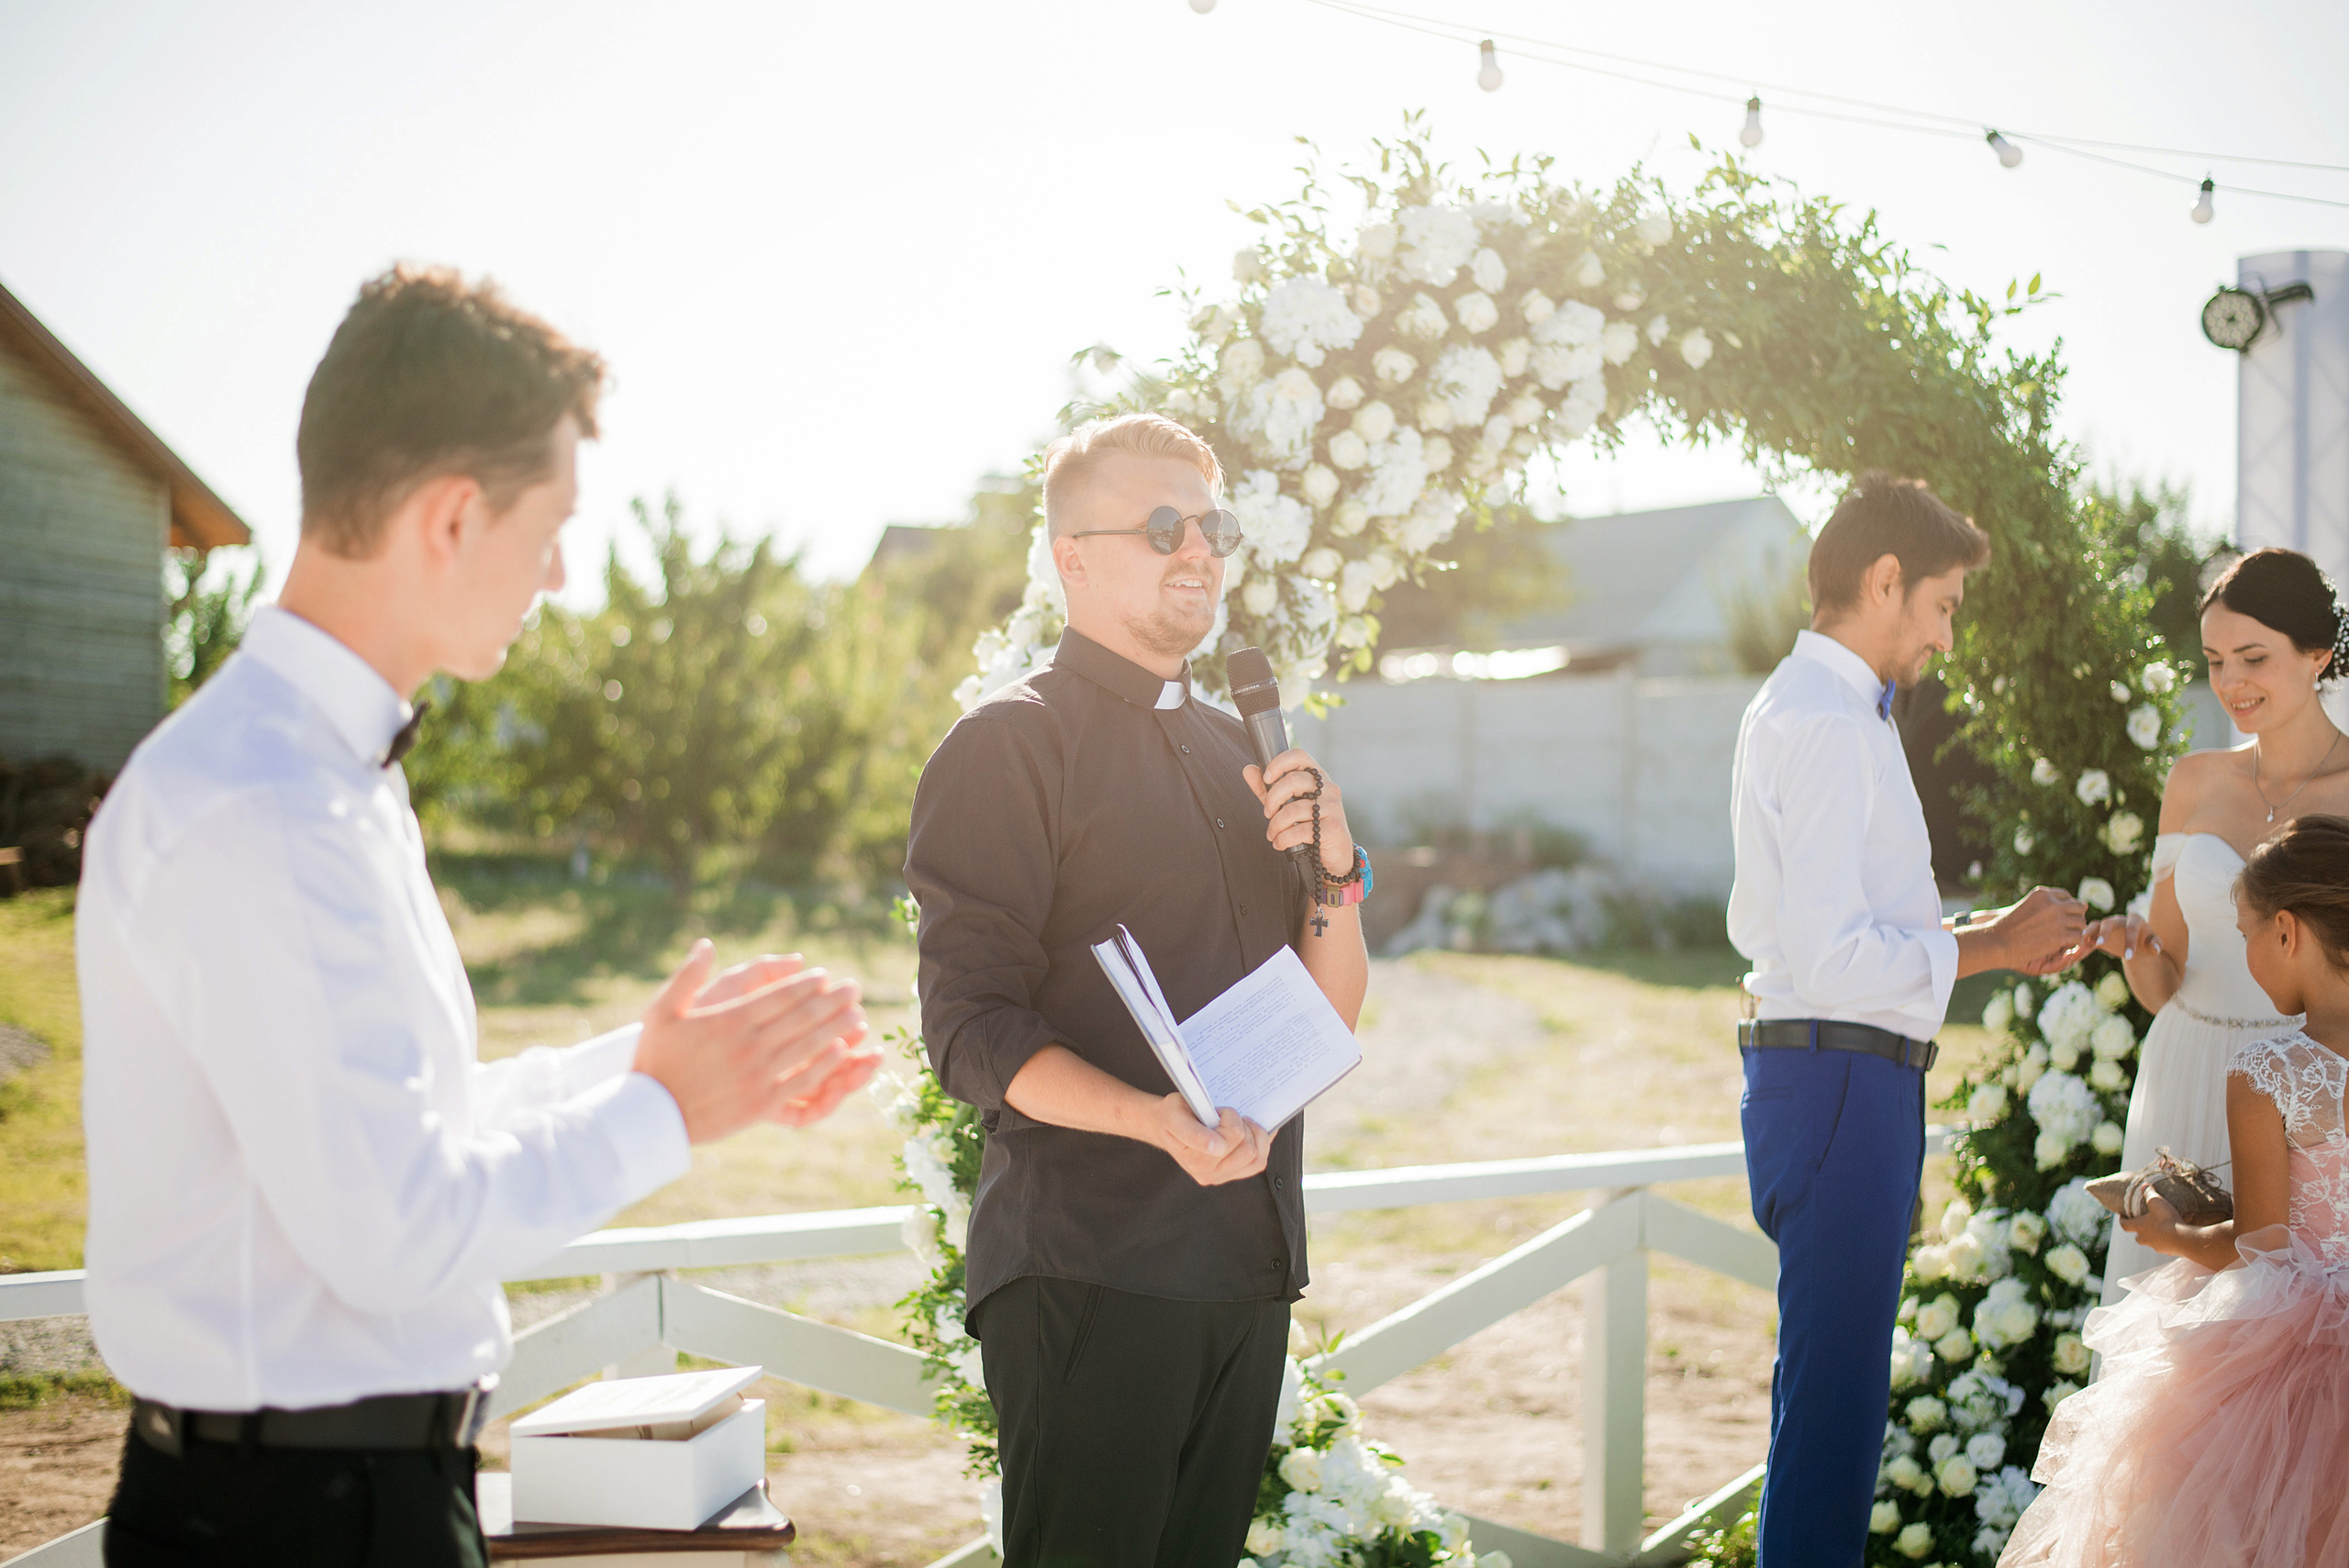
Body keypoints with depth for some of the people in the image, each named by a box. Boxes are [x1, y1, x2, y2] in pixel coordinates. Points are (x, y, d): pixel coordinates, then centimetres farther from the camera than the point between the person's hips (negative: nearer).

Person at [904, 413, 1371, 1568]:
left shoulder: (1235, 756, 19)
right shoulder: (1009, 745, -3)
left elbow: (1330, 1019, 18)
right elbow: (971, 1030, -11)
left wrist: (1335, 872, 0)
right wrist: (1155, 1120, -26)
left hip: (1248, 1260, 7)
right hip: (1087, 1265, -7)